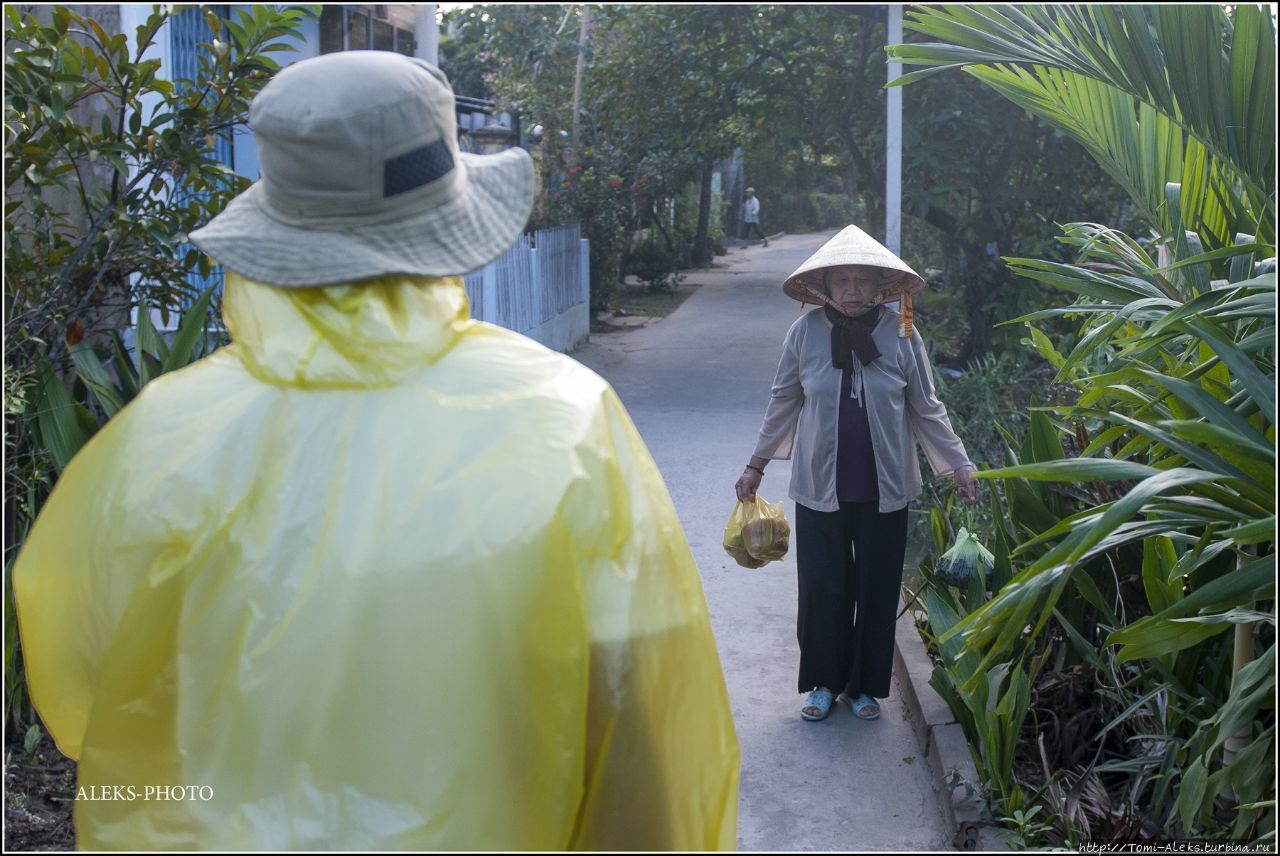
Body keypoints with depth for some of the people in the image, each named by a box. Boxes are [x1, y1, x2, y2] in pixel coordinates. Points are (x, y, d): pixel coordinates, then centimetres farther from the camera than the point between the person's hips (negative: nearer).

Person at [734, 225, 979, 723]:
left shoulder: (900, 334, -6)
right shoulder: (806, 332, -5)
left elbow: (926, 409, 3)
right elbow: (783, 402, 7)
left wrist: (959, 467, 2)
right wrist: (757, 465, 10)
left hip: (883, 489, 0)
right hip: (820, 487, 0)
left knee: (876, 589, 8)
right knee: (821, 588, 5)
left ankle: (864, 685, 26)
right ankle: (823, 682, 24)